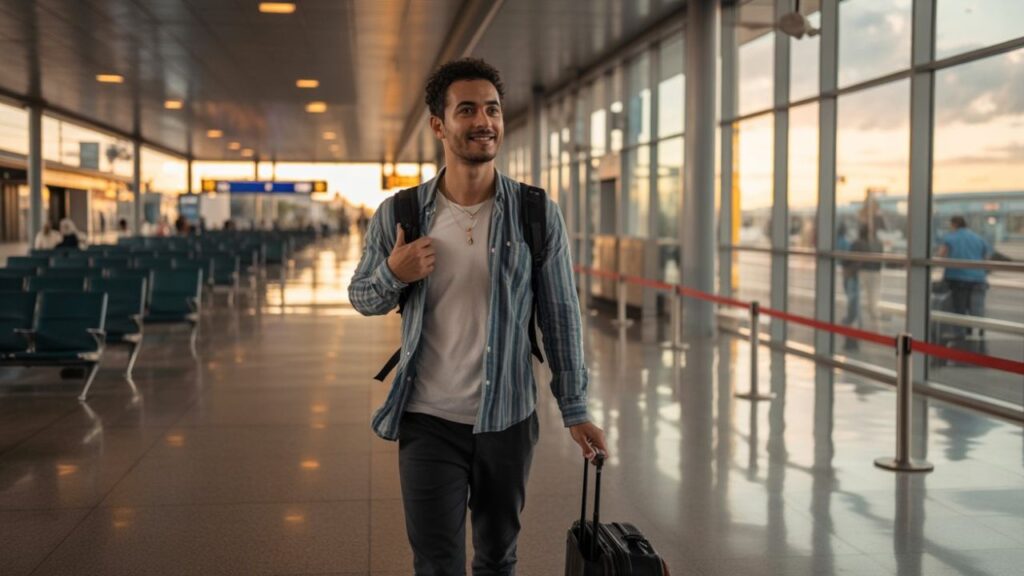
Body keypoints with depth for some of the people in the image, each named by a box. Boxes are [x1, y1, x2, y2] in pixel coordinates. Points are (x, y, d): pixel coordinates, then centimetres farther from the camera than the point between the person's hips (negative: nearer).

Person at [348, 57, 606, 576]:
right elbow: (361, 297, 8)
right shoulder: (398, 216, -4)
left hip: (509, 420, 1)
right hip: (428, 421, -1)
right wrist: (394, 274, -15)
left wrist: (575, 411, -2)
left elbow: (560, 316, 0)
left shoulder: (538, 216, -5)